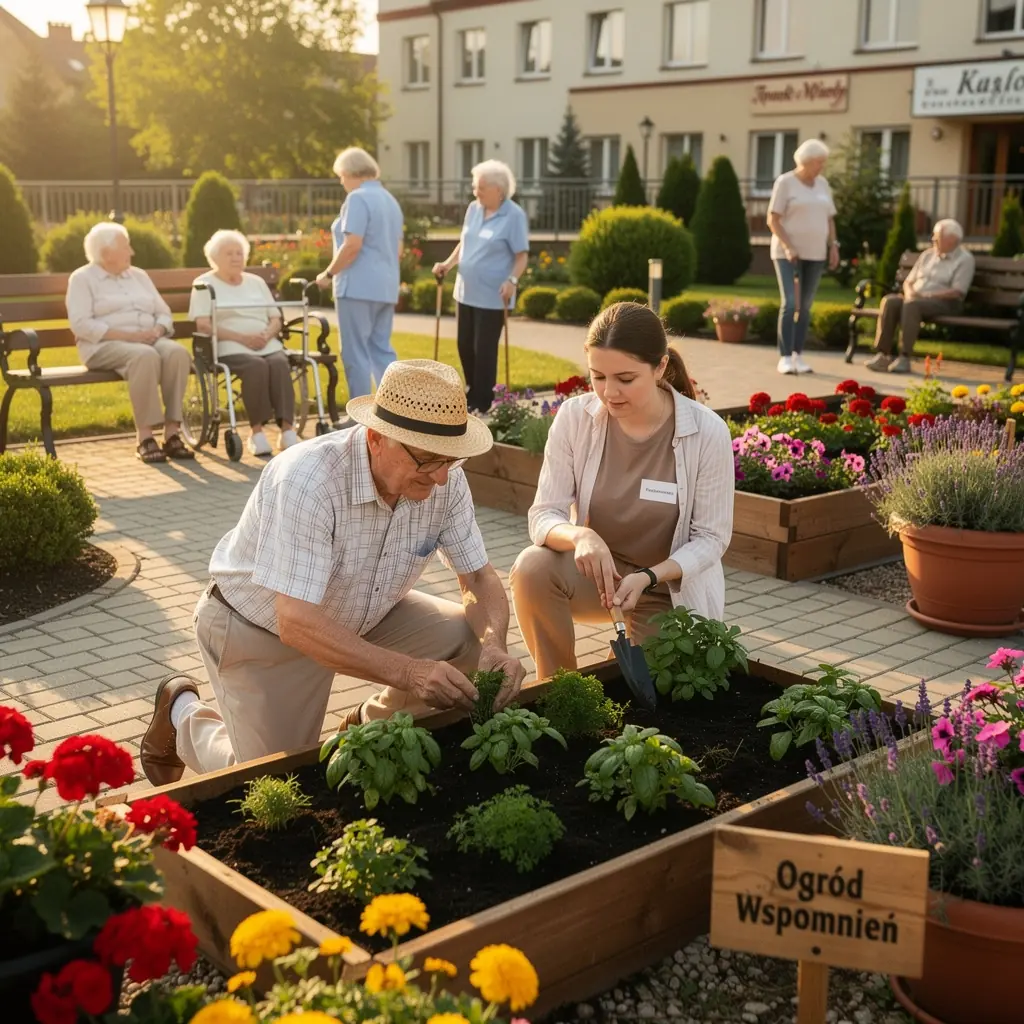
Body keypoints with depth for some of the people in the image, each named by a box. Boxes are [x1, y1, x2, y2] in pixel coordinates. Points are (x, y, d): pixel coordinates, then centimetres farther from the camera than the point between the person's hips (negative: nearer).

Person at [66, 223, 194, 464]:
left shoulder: (139, 275, 21)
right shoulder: (82, 278, 3)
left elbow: (164, 313, 18)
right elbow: (81, 324, -10)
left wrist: (157, 330, -7)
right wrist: (127, 335, -19)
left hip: (149, 341, 5)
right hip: (104, 345, -5)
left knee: (178, 352, -29)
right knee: (145, 356, -38)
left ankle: (172, 433, -31)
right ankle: (144, 437, -34)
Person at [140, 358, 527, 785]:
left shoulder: (445, 478, -19)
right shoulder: (307, 479, -36)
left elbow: (479, 578, -8)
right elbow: (296, 624, -39)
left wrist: (494, 645, -30)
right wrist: (407, 672, -47)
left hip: (362, 615, 6)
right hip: (261, 626, -5)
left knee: (470, 640, -13)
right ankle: (183, 713, 23)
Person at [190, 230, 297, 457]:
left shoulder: (256, 282, 24)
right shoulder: (204, 284, 9)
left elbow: (276, 319, 18)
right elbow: (203, 326, -5)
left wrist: (266, 335, -7)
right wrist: (242, 337, -16)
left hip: (267, 345, 4)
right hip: (229, 348, -4)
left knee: (280, 363, -30)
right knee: (256, 366, -35)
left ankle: (287, 428, -36)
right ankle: (256, 431, -30)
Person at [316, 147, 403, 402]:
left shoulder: (358, 198, -11)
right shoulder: (390, 200, 17)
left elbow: (352, 245, -19)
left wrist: (328, 274, -8)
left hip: (358, 286, -9)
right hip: (385, 286, 9)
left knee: (356, 353, -3)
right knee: (382, 349, 12)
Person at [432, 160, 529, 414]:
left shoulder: (514, 215, -12)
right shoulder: (473, 209, 6)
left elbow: (522, 256, -12)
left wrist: (512, 280, -26)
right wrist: (448, 263, 5)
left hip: (492, 296, -6)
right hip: (466, 292, 7)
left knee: (484, 351, 0)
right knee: (465, 347, 13)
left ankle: (483, 406, 11)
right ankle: (472, 397, 31)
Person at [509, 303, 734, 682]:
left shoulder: (707, 432, -19)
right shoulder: (575, 417, -14)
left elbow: (711, 539, -12)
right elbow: (544, 515, -12)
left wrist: (647, 577, -28)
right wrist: (580, 536, -36)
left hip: (672, 587, -1)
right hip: (599, 569, 1)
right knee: (532, 569, -29)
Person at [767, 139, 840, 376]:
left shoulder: (822, 184, 10)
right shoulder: (785, 182, -7)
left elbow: (829, 219, 15)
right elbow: (772, 220, -11)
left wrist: (833, 247, 2)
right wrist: (787, 247, -21)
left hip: (814, 253, 6)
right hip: (787, 253, -5)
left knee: (805, 306, 5)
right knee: (790, 304, -15)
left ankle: (798, 356, 10)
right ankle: (784, 358, -12)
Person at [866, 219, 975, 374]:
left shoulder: (965, 259, 1)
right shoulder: (927, 255, 21)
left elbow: (956, 292, -10)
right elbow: (908, 281, 20)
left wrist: (926, 295, -17)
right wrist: (909, 292, -4)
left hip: (944, 302, -6)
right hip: (916, 298, 6)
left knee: (912, 305, -37)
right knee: (889, 301, -25)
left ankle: (904, 358, -38)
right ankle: (882, 355, -31)